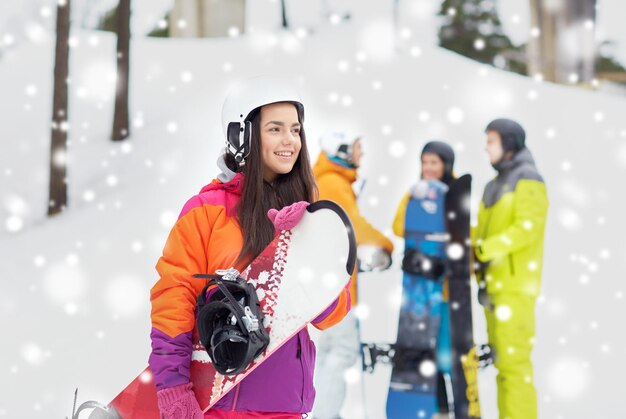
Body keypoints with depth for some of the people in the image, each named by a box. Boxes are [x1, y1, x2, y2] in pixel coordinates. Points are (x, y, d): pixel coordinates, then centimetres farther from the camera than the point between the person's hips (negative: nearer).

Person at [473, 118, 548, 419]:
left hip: (516, 282, -9)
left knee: (513, 355, -11)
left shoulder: (527, 180, -5)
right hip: (495, 282, 9)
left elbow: (528, 226, -18)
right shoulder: (496, 185, 21)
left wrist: (486, 249, -23)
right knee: (502, 357, 9)